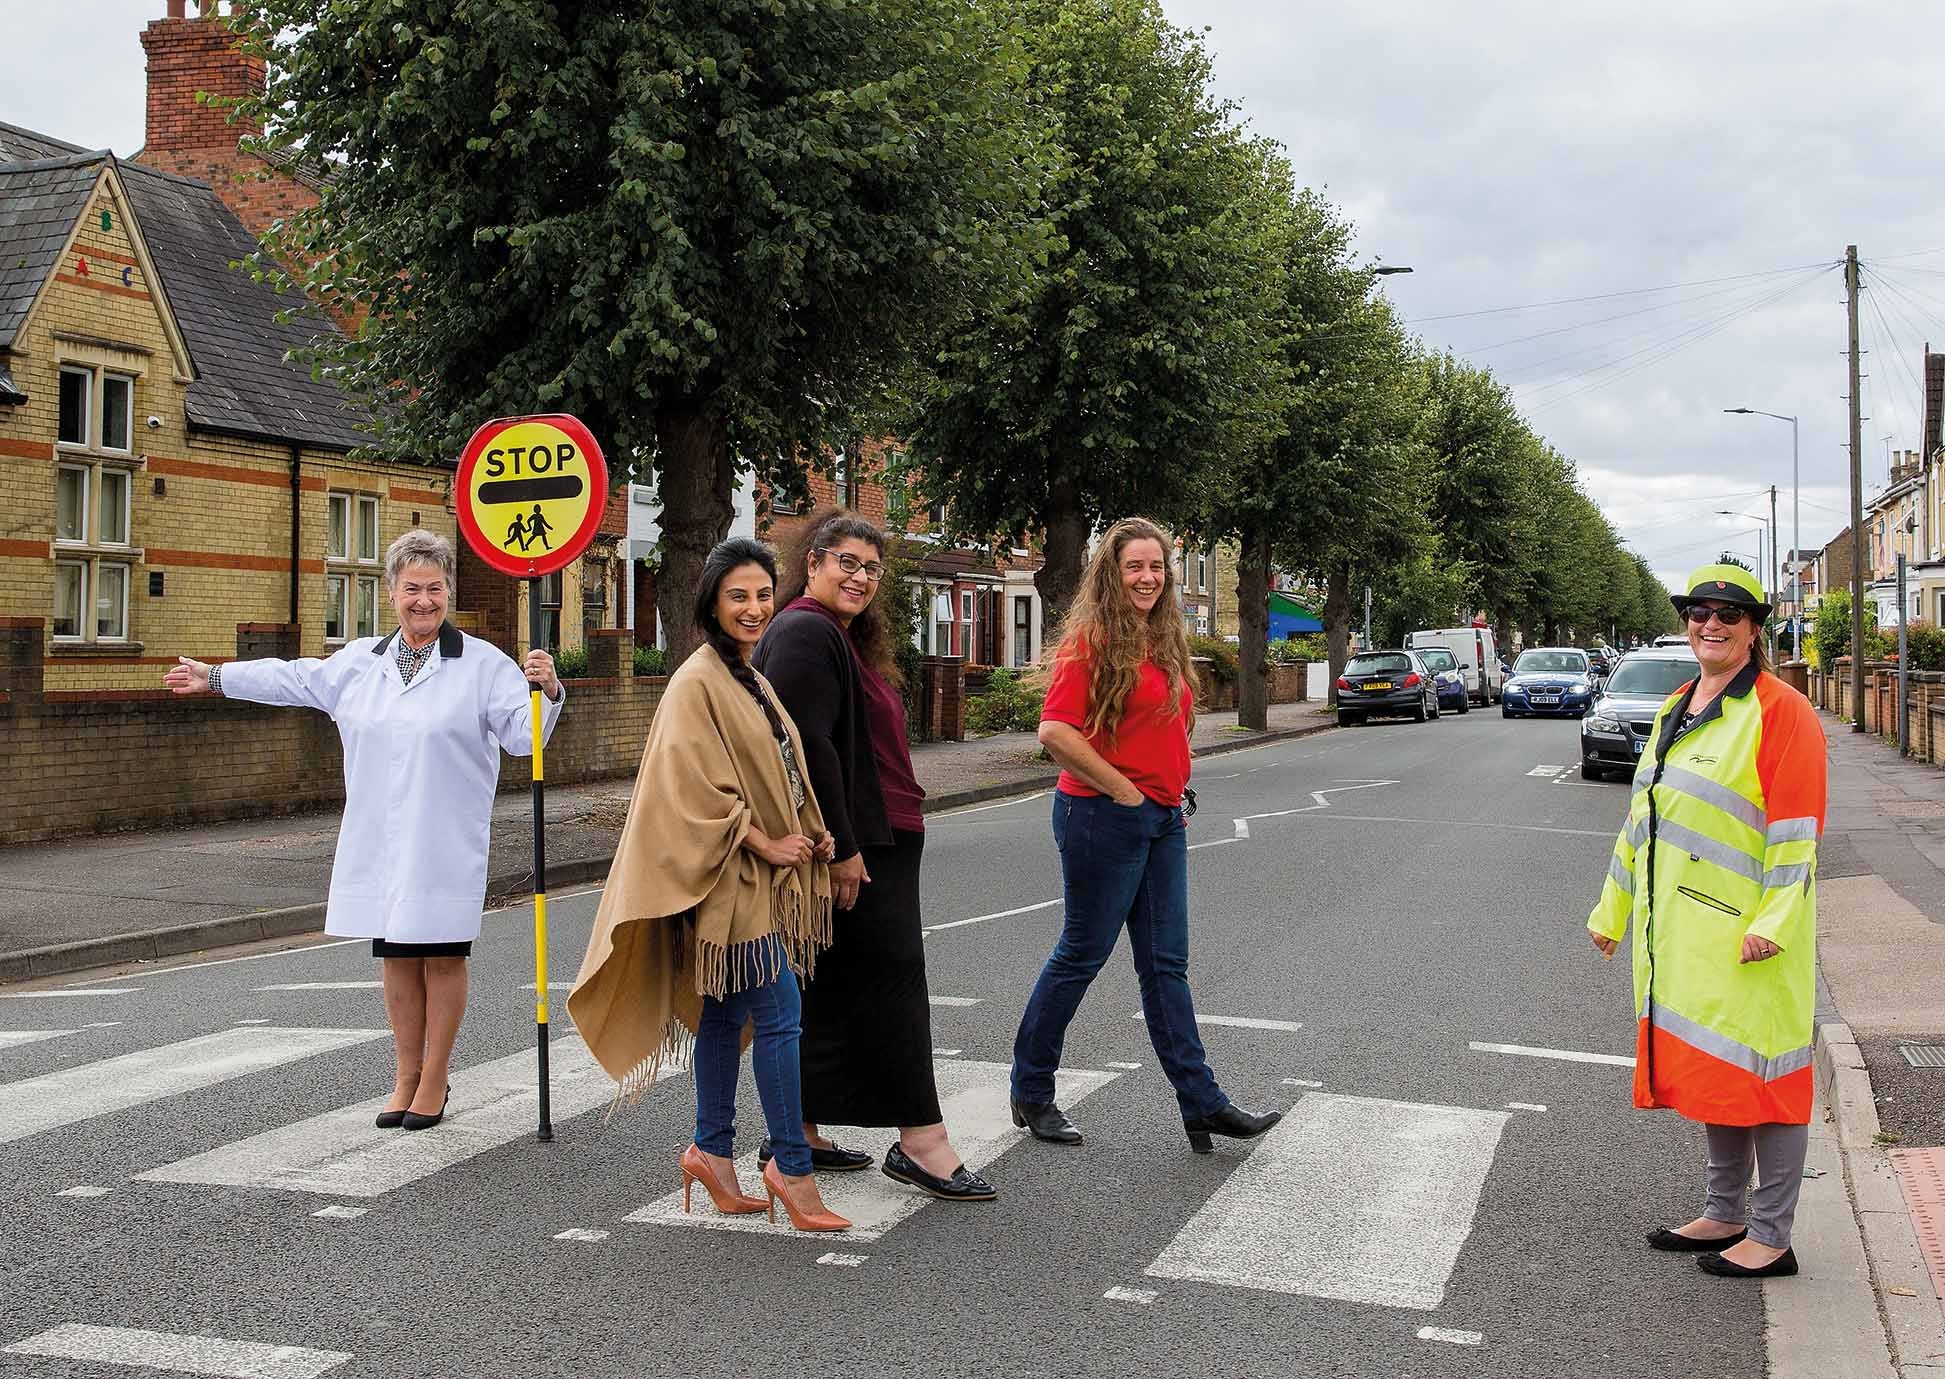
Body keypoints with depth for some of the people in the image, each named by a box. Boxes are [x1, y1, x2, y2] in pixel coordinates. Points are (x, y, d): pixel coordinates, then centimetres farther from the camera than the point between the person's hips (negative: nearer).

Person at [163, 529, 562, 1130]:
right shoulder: (361, 660, 12)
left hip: (445, 843, -4)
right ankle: (406, 1076, 23)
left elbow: (523, 733, -8)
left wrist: (546, 691, -29)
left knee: (441, 956, 4)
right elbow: (293, 679, 25)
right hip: (377, 843, 5)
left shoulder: (483, 664, -4)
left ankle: (435, 1079, 16)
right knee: (397, 957, 11)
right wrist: (214, 678, 32)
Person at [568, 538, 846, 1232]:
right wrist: (764, 844, -15)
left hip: (764, 881, 9)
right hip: (732, 880, -9)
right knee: (780, 1017, -8)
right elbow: (698, 788, -19)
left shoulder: (748, 678, 15)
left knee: (724, 1016, 14)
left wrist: (810, 834, 8)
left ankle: (712, 1151, 22)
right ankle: (792, 1167, 0)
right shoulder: (697, 682, -14)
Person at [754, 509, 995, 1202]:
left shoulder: (842, 638, 20)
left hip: (870, 842, 11)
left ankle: (799, 1136, 19)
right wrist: (844, 848, -23)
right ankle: (920, 1140, -3)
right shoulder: (805, 634, -14)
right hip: (852, 847, -11)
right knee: (891, 981, -8)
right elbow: (809, 747, -23)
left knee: (831, 989, 13)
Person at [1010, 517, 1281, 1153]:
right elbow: (1055, 731, -21)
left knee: (1166, 963, 8)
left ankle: (1202, 1103, 10)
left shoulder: (1164, 640, 13)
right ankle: (1030, 1093, 18)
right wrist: (1123, 789, -16)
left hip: (1162, 818, 8)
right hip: (1104, 816, -8)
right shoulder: (1091, 639, -12)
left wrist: (1173, 792, 14)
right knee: (1082, 955, 3)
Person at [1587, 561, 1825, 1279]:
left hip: (1744, 937, -8)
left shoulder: (1780, 712, -10)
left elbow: (1796, 830, -15)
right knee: (1711, 1070, 16)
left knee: (1758, 1074, -1)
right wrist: (1613, 910, 22)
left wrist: (1772, 923, -22)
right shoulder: (1675, 710, 15)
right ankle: (1724, 1215, 29)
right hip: (1679, 933, 8)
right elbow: (1644, 815, 20)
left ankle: (1770, 1237, 9)